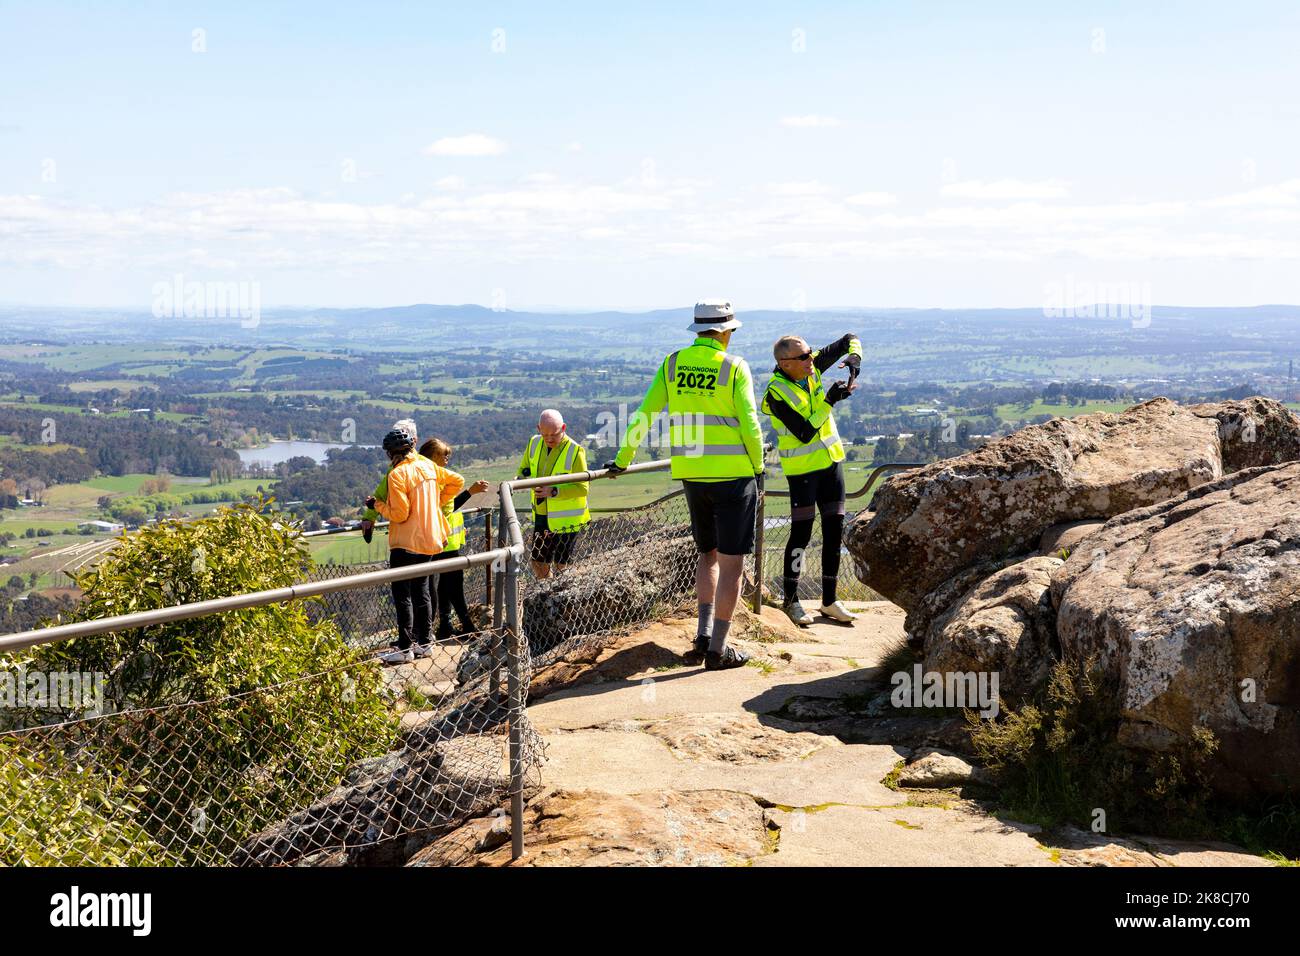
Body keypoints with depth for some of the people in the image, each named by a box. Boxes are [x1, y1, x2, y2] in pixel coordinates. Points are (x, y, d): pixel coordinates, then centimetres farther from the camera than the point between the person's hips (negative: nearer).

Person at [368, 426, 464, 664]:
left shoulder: (397, 474, -15)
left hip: (406, 544, -7)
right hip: (430, 540, 7)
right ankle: (423, 643, 20)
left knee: (402, 595, -2)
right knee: (421, 592, 15)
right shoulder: (428, 466, 5)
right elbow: (457, 481, 13)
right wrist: (437, 503, 18)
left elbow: (399, 513, -17)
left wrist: (377, 504, -3)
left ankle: (405, 648, -1)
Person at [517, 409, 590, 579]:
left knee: (561, 565, 3)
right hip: (541, 516, 6)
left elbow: (582, 488, -21)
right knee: (538, 561, 16)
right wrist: (525, 475, -12)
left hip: (565, 519, -6)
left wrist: (554, 491, -33)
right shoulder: (534, 443, 0)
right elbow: (523, 470, 13)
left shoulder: (575, 451, -19)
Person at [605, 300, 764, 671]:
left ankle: (704, 633, 8)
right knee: (731, 562, 3)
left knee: (708, 554, 21)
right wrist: (758, 466, 5)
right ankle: (718, 649, 5)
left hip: (691, 474, 4)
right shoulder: (735, 367, -6)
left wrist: (623, 459, 13)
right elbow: (749, 424, -10)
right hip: (734, 474, -4)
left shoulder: (673, 363, 5)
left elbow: (643, 415, 5)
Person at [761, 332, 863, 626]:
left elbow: (849, 339, 5)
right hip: (802, 468, -7)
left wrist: (854, 358, -15)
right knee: (801, 532, -4)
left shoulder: (812, 366, -5)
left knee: (834, 530, 8)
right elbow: (805, 433, -24)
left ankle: (830, 601, 18)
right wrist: (830, 402, -26)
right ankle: (791, 600, 11)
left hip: (831, 460, 7)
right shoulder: (776, 394, -21)